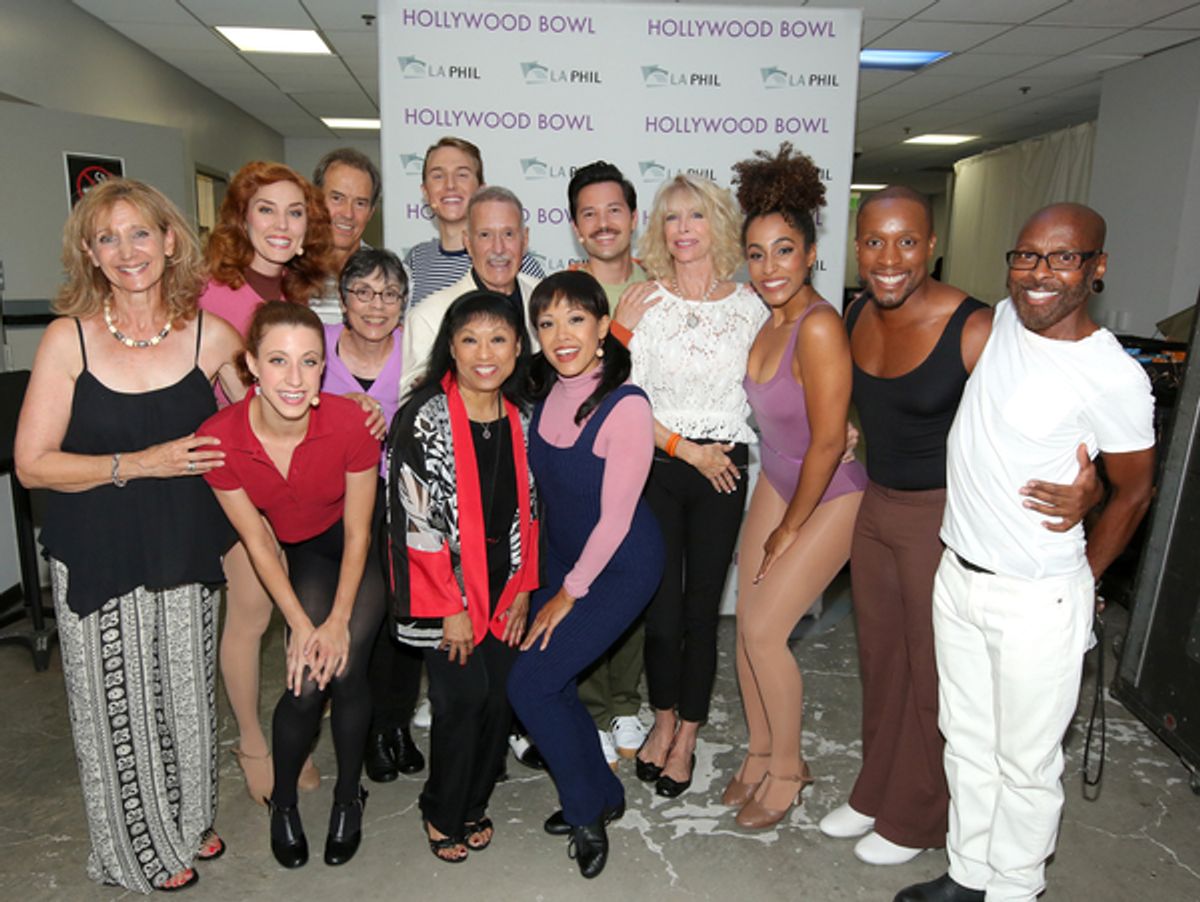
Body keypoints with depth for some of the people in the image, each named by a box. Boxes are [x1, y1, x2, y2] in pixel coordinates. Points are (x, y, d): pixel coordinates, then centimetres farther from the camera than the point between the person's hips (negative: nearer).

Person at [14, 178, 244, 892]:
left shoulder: (211, 336, -4)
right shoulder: (70, 337, -8)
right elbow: (33, 463, -8)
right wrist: (140, 464, -18)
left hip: (186, 552, 2)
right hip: (98, 559, -1)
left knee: (188, 695, 15)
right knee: (120, 704, 11)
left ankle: (190, 821, 42)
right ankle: (141, 850, 37)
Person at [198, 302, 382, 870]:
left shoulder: (350, 423, -30)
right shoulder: (219, 438, -24)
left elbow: (357, 534, -17)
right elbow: (257, 541, -12)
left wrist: (339, 621, -15)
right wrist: (301, 623, -12)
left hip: (360, 550, -1)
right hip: (302, 552, 1)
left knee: (343, 669, -13)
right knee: (306, 684, -10)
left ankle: (348, 796, 16)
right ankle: (283, 801, 22)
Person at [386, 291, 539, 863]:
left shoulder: (520, 418, 5)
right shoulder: (427, 418, -12)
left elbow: (527, 510, 10)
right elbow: (416, 521, -14)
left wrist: (523, 589, 4)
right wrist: (451, 608, -13)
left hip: (503, 581, 5)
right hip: (444, 583, -4)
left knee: (501, 694, 4)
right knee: (464, 695, -7)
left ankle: (474, 805, 29)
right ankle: (442, 813, 20)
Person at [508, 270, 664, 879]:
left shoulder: (627, 406, -25)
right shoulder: (546, 392, -4)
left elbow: (615, 518, -19)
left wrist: (569, 593, -10)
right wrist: (549, 583, 9)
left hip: (620, 566, -6)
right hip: (561, 557, 7)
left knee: (530, 682, -7)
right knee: (549, 679, 8)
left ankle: (587, 811, 18)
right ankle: (603, 794, 34)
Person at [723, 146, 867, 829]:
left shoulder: (819, 326, -27)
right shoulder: (764, 318, -3)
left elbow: (828, 442, -23)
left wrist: (790, 529, -12)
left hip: (835, 492, -7)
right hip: (780, 478, 7)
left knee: (764, 629, -5)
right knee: (748, 622, 8)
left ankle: (787, 768, 20)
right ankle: (761, 751, 31)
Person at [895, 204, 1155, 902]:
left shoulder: (1114, 377, -18)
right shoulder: (1005, 319, 1)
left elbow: (1133, 492, -5)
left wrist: (1078, 580, 4)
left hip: (1036, 601, -6)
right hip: (958, 575, 7)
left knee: (1026, 764, 11)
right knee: (967, 740, 20)